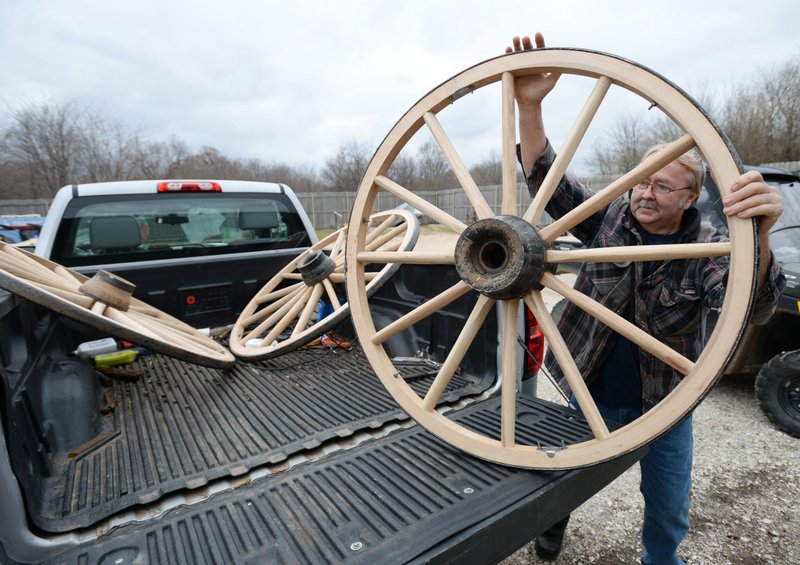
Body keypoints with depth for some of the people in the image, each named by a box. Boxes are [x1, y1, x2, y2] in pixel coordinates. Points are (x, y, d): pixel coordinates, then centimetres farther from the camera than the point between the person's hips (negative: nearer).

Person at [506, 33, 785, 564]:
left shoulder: (705, 248, -12)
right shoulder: (608, 218, -9)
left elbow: (753, 304, -29)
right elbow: (547, 181, -18)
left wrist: (758, 233, -50)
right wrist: (529, 107, -33)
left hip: (664, 406, 0)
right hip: (591, 395, 1)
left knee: (669, 512, 17)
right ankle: (553, 521, 53)